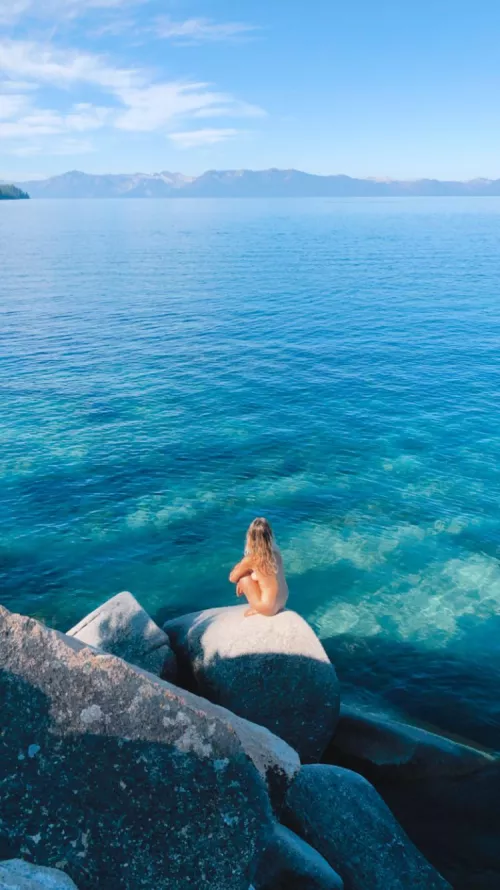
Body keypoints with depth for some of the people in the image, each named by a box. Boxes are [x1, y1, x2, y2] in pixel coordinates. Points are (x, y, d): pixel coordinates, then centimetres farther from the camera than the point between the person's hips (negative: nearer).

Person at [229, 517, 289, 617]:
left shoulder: (251, 559, -21)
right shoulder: (276, 552, -4)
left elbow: (232, 578, -4)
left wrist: (239, 567, 12)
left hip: (268, 608, -6)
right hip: (283, 602, 7)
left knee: (242, 577, 2)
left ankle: (256, 609, 12)